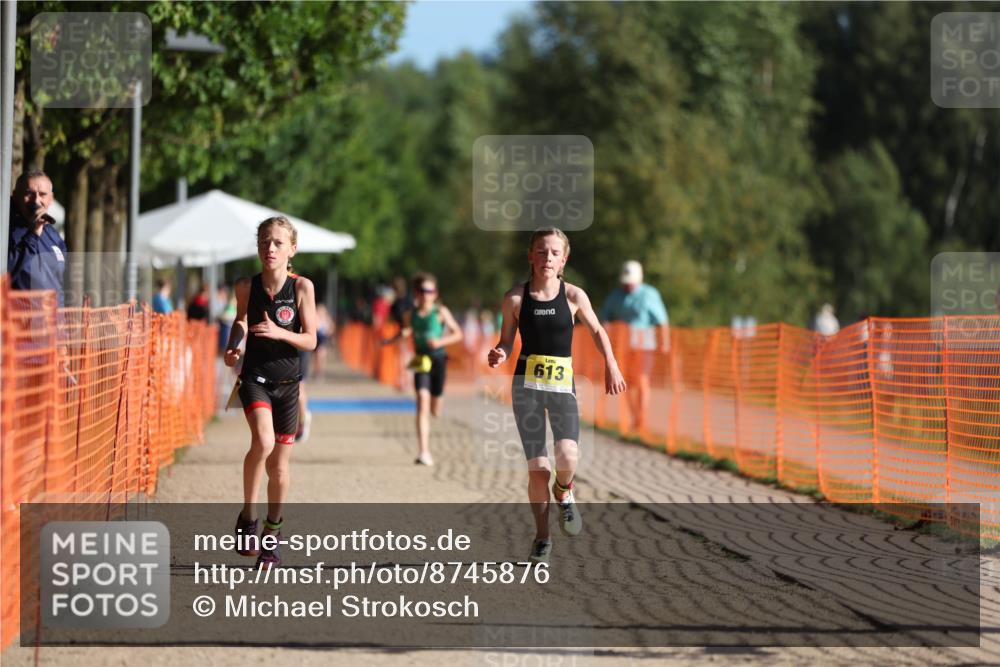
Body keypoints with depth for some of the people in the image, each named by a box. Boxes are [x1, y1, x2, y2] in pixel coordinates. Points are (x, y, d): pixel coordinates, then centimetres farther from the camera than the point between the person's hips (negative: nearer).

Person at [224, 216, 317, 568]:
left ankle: (272, 535, 28)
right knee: (263, 441, -29)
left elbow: (310, 341, -7)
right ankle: (247, 516, -12)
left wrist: (279, 333, -24)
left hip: (286, 383, 1)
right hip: (254, 377, -1)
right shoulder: (246, 286, -5)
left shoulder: (302, 287, -8)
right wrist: (232, 347, -2)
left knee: (279, 465, 8)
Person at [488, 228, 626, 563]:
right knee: (537, 469, -3)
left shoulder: (573, 296, -1)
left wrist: (611, 366, 8)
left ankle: (564, 493, 11)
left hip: (563, 386, 0)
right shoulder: (515, 298, -2)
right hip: (526, 386, 0)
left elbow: (597, 330, 14)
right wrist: (498, 356, -15)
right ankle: (541, 538, 16)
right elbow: (506, 342, 6)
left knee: (568, 456, -24)